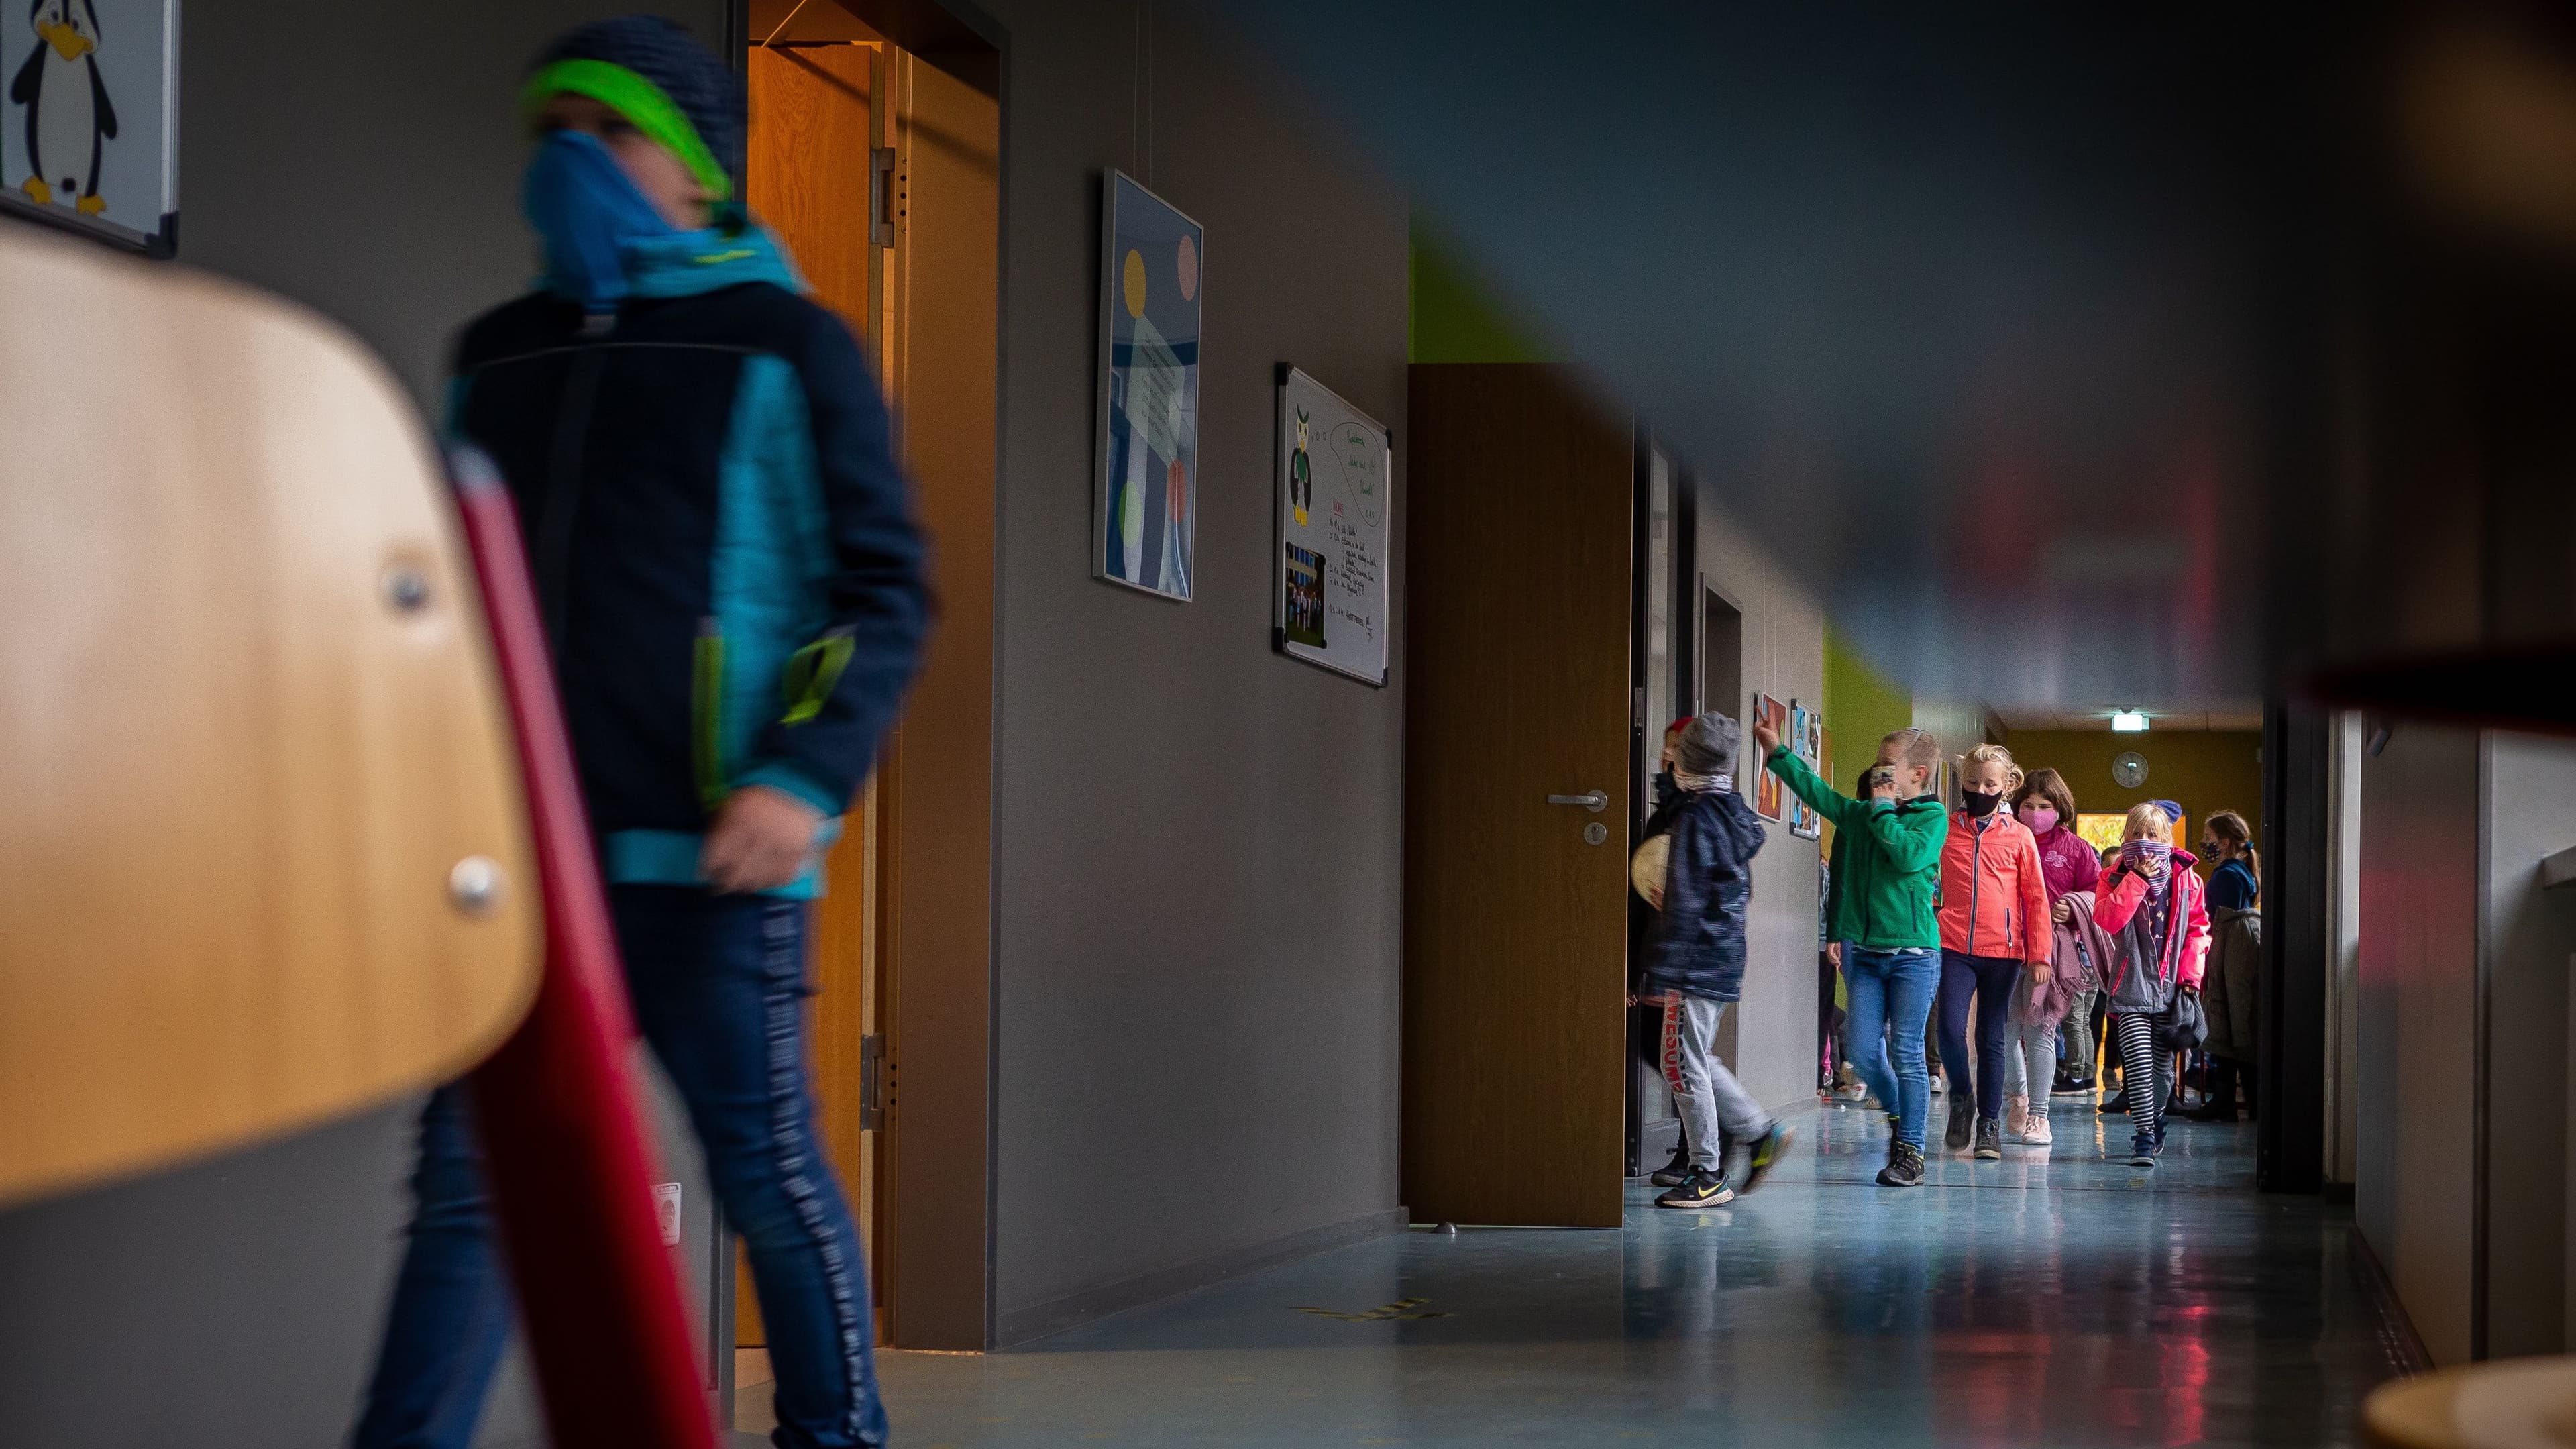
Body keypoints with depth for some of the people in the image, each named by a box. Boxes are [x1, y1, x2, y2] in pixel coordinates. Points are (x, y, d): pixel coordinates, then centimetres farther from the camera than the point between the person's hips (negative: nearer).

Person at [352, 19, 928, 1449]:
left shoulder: (783, 348, 2)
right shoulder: (498, 356, 17)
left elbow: (884, 589, -1)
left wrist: (807, 778, -14)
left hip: (701, 860, -4)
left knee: (768, 1173, 2)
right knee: (469, 1182, 1)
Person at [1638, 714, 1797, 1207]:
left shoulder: (1696, 818, -15)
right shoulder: (1736, 814, 12)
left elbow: (1682, 903, -18)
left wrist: (1660, 973, -17)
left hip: (1695, 961, -9)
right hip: (1726, 958, 9)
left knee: (1685, 1064, -3)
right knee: (1695, 1059, 18)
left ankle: (1709, 1177, -1)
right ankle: (1761, 1132, 18)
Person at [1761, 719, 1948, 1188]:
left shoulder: (1933, 816, -5)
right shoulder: (1858, 813, 11)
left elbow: (1910, 855, -21)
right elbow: (1816, 791, 18)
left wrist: (1883, 810, -12)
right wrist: (1777, 752, 16)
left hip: (1912, 953, -5)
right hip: (1863, 951, 5)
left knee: (1907, 1053, -4)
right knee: (1861, 1049, 2)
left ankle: (1910, 1150, 2)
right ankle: (1898, 1113, 27)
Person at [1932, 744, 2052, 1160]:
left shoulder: (2020, 837, 5)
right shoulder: (1943, 830, 6)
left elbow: (2036, 899, 7)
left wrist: (2040, 954, 2)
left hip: (2003, 952, 0)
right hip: (1953, 948, 0)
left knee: (1992, 1038, 5)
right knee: (1950, 1028, -14)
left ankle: (1989, 1123, 15)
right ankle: (1961, 1098, 12)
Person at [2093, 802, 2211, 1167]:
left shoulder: (2186, 880, 6)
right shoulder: (2114, 878, 1)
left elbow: (2198, 929, 9)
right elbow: (2108, 919, -16)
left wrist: (2189, 974, -1)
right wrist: (2137, 880, -19)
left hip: (2171, 989, 3)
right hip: (2132, 988, -2)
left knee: (2163, 1066, 11)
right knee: (2138, 1063, -14)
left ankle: (2154, 1116, 35)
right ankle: (2144, 1136, -13)